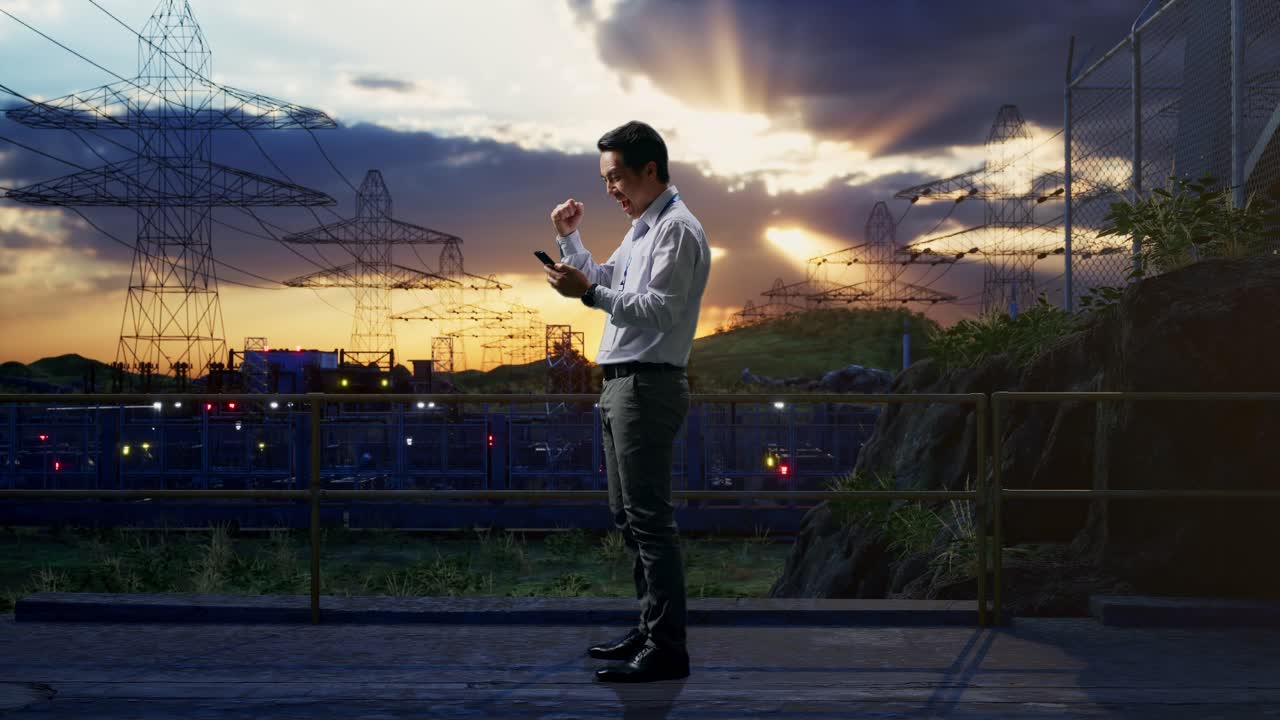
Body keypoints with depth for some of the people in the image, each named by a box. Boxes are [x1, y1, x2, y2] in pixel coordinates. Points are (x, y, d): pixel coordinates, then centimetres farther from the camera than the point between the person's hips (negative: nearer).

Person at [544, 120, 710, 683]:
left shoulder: (677, 230, -12)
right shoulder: (643, 228, 19)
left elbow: (660, 311, -22)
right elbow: (606, 279, 30)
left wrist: (590, 293, -28)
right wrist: (569, 237, 17)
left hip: (648, 386, -10)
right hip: (621, 384, 11)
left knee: (649, 520, -9)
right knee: (628, 516, 15)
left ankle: (667, 649, -5)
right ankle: (651, 629, 24)